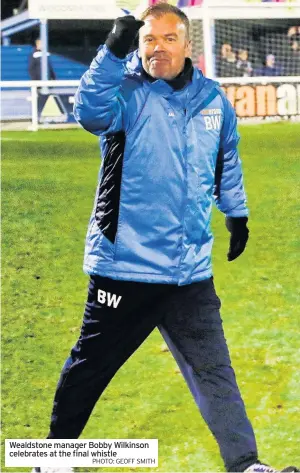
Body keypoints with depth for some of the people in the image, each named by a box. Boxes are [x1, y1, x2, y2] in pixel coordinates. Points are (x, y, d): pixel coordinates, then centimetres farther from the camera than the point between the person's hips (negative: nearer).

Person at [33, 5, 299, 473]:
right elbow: (92, 113, -33)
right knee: (89, 367, 9)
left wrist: (237, 213, 28)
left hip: (191, 272, 4)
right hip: (125, 264, -4)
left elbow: (227, 159, 24)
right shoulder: (127, 92, -10)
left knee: (213, 370, 7)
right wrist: (114, 51, -44)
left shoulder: (213, 99, 6)